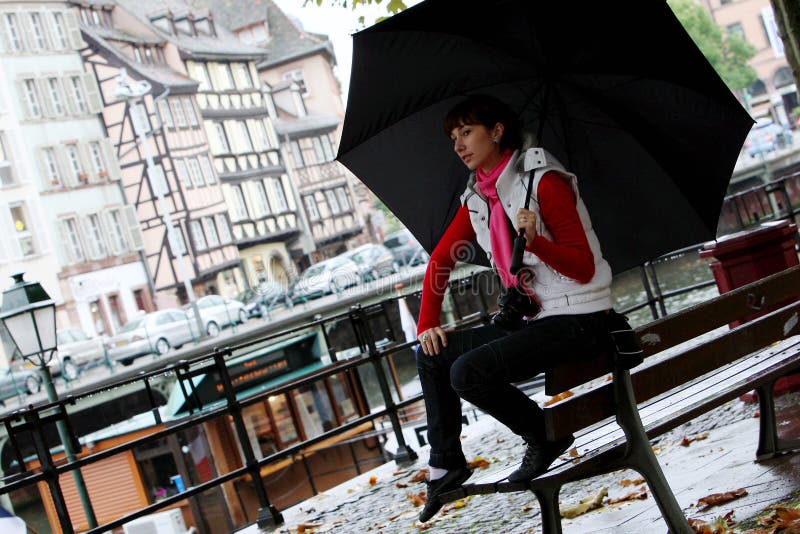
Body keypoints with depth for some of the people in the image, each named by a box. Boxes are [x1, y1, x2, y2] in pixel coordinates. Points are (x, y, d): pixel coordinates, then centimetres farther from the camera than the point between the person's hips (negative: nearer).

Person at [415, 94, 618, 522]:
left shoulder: (543, 181, -14)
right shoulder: (477, 200, 9)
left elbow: (583, 268, -16)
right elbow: (441, 259, 17)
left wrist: (536, 241, -33)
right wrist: (427, 323, 7)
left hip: (578, 321, -8)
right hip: (531, 319, 8)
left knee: (468, 372, -23)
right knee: (432, 356, 2)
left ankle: (545, 437, -1)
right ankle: (446, 463, 12)